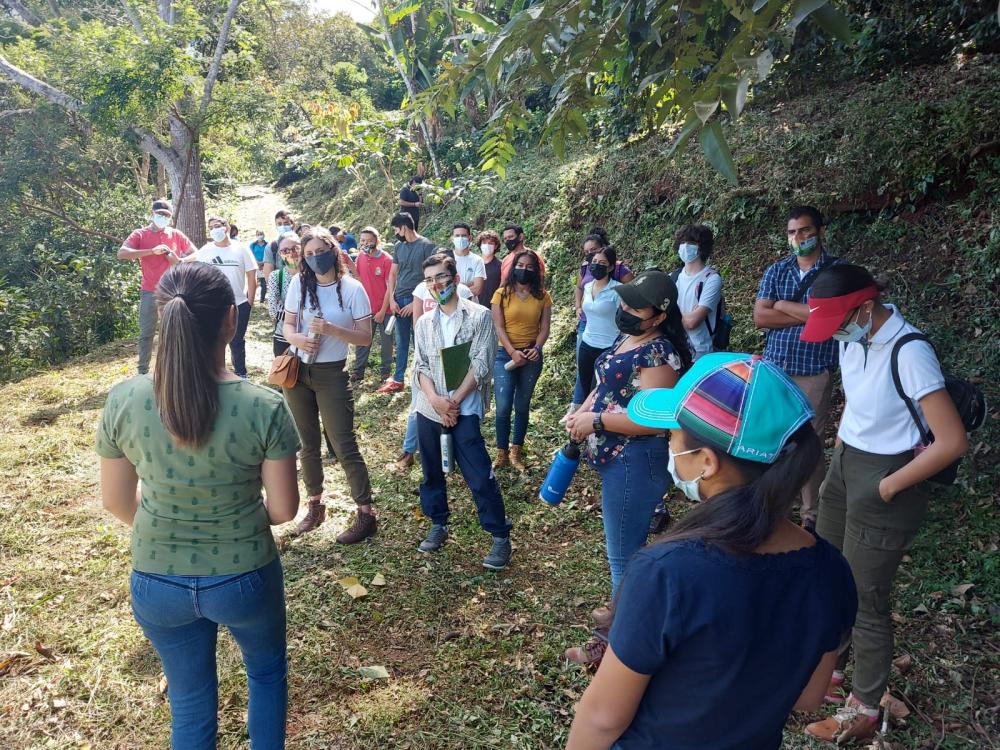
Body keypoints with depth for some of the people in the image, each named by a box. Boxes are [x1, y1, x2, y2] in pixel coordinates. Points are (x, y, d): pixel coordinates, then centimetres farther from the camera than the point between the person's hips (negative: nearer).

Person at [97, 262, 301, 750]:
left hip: (156, 582, 2)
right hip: (244, 579, -2)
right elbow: (283, 510, -13)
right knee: (267, 672, 30)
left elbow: (117, 501, -3)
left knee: (191, 703, 26)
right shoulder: (265, 408, -24)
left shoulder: (123, 401, -16)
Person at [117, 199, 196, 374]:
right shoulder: (140, 234, 0)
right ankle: (143, 372, 10)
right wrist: (152, 251, -22)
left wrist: (179, 261, -9)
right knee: (146, 333, 3)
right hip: (150, 292, -2)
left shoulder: (176, 235, 6)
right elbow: (121, 253, -14)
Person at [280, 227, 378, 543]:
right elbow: (287, 325, 5)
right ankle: (315, 505, 31)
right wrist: (298, 339, -18)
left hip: (332, 374, -4)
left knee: (344, 445, -3)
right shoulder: (299, 283, -1)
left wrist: (331, 329, -25)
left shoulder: (352, 288, -9)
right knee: (307, 444, 15)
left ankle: (366, 514, 6)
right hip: (298, 372, 4)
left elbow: (366, 338, -10)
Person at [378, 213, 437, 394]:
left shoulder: (426, 246, -7)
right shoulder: (398, 246, 11)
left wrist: (416, 302, -13)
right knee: (401, 343, 11)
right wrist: (392, 299, 4)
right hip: (399, 300, 6)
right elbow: (393, 274, 15)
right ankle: (398, 380, 19)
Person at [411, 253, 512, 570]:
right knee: (432, 472, 14)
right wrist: (436, 401, -13)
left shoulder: (479, 316, -4)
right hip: (428, 410, 5)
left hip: (464, 410, -5)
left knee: (479, 476, -5)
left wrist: (454, 403, -12)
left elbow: (480, 365, -9)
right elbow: (420, 367, 4)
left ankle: (501, 536, 7)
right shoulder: (424, 323, 10)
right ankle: (438, 525, 32)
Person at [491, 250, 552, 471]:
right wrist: (512, 352, -19)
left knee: (522, 406, 11)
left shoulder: (542, 296, 3)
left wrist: (537, 348, -18)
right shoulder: (502, 294, -2)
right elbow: (499, 327, -7)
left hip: (531, 356, 2)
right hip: (505, 355, -2)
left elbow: (545, 328, 1)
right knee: (503, 407, -8)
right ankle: (501, 454, 6)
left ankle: (516, 452, 23)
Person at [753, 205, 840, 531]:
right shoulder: (775, 271, 8)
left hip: (814, 372, -3)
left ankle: (811, 513, 21)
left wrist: (783, 305, -9)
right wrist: (807, 314, -11)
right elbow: (760, 317, -4)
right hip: (772, 368, 4)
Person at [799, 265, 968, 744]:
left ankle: (863, 712, 26)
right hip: (844, 467, 8)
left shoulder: (909, 352, -25)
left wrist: (886, 488, -17)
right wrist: (838, 459, 10)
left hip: (884, 479, -8)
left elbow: (953, 442, -25)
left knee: (866, 600, 6)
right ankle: (830, 671, 44)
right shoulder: (853, 339, -2)